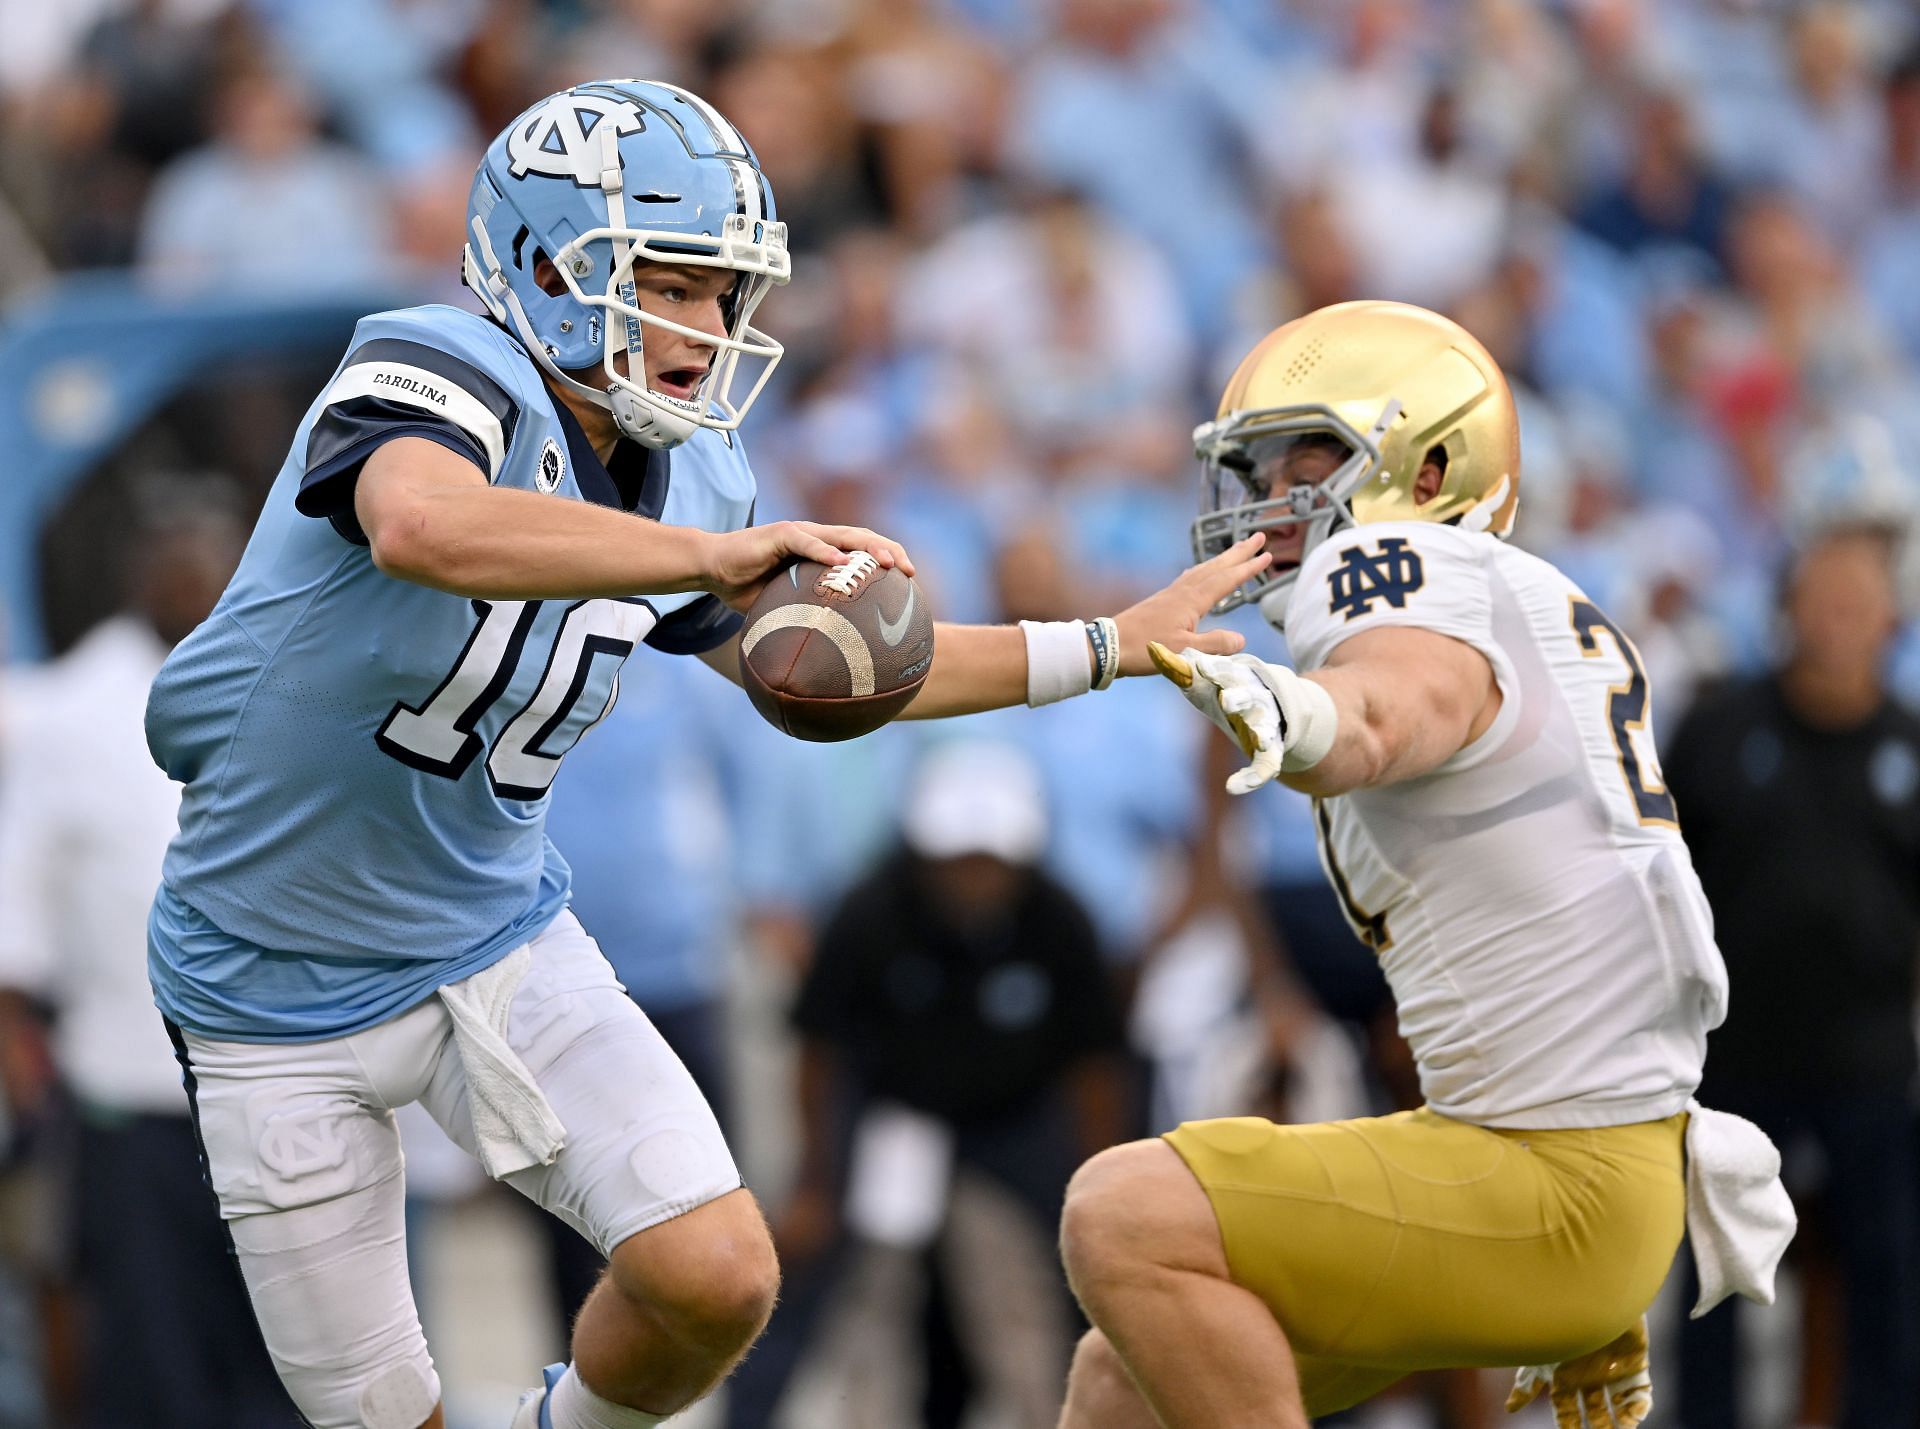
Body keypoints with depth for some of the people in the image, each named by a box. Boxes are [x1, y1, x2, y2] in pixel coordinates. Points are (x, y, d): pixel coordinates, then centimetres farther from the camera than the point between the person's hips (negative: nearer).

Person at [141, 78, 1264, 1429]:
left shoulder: (686, 487, -2)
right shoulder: (440, 376, -24)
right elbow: (426, 527, -47)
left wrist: (1111, 647, 9)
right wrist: (713, 555, -56)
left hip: (499, 944, 5)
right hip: (286, 997, -5)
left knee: (719, 1280, -11)